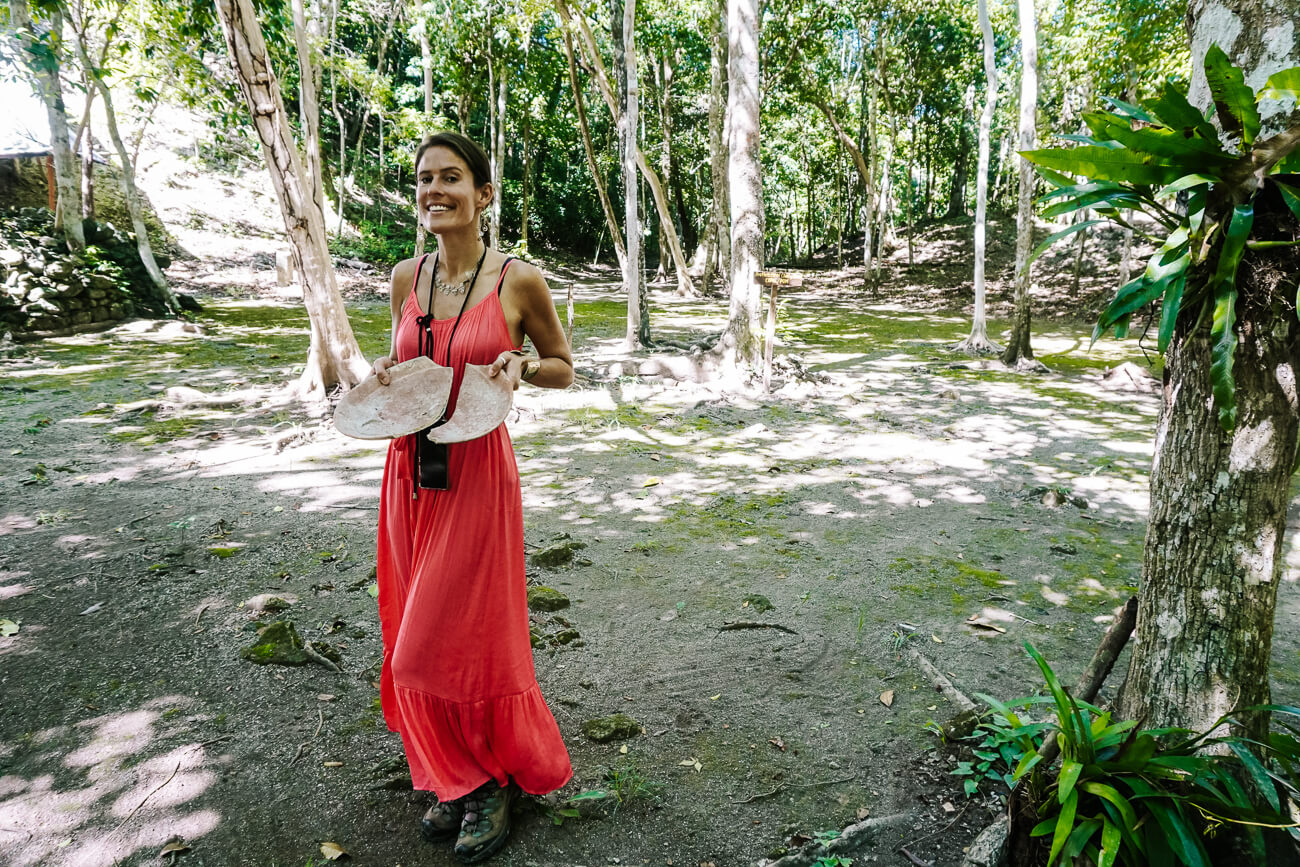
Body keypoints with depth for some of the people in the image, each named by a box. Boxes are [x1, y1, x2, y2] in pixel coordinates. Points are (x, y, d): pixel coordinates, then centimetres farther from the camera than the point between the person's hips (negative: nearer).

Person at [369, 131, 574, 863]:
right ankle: (459, 778, 34)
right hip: (410, 473, 6)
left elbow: (564, 368, 4)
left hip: (476, 474, -5)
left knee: (466, 639, 1)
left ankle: (497, 780, 28)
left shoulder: (519, 280, -8)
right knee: (418, 642, 13)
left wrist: (521, 367, -16)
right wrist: (389, 371, -1)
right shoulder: (407, 277, 5)